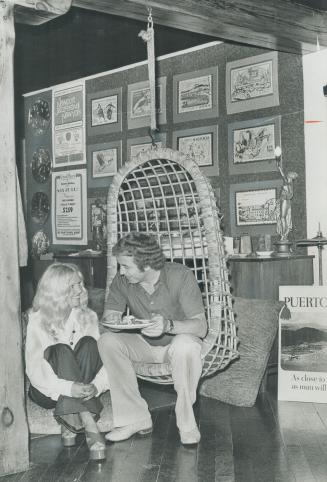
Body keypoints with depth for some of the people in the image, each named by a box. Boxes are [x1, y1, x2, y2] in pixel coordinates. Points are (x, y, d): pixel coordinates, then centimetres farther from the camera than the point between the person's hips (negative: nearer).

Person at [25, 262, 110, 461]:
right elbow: (34, 368, -20)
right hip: (49, 392, -2)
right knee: (61, 351, -30)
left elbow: (103, 358, -6)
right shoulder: (38, 320, -9)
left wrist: (96, 386, -28)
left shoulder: (88, 317, 2)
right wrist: (68, 388, -37)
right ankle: (89, 425, -42)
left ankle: (71, 424, -29)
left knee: (88, 343, -23)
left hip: (81, 391, 3)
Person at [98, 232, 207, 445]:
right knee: (107, 341, -24)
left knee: (185, 345, -38)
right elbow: (109, 313, -2)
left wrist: (169, 325, -45)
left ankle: (187, 421, -19)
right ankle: (135, 418, -18)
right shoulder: (122, 281, -11)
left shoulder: (181, 276, -21)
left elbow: (201, 327, -25)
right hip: (142, 345, 4)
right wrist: (112, 320, -29)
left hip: (176, 341, -4)